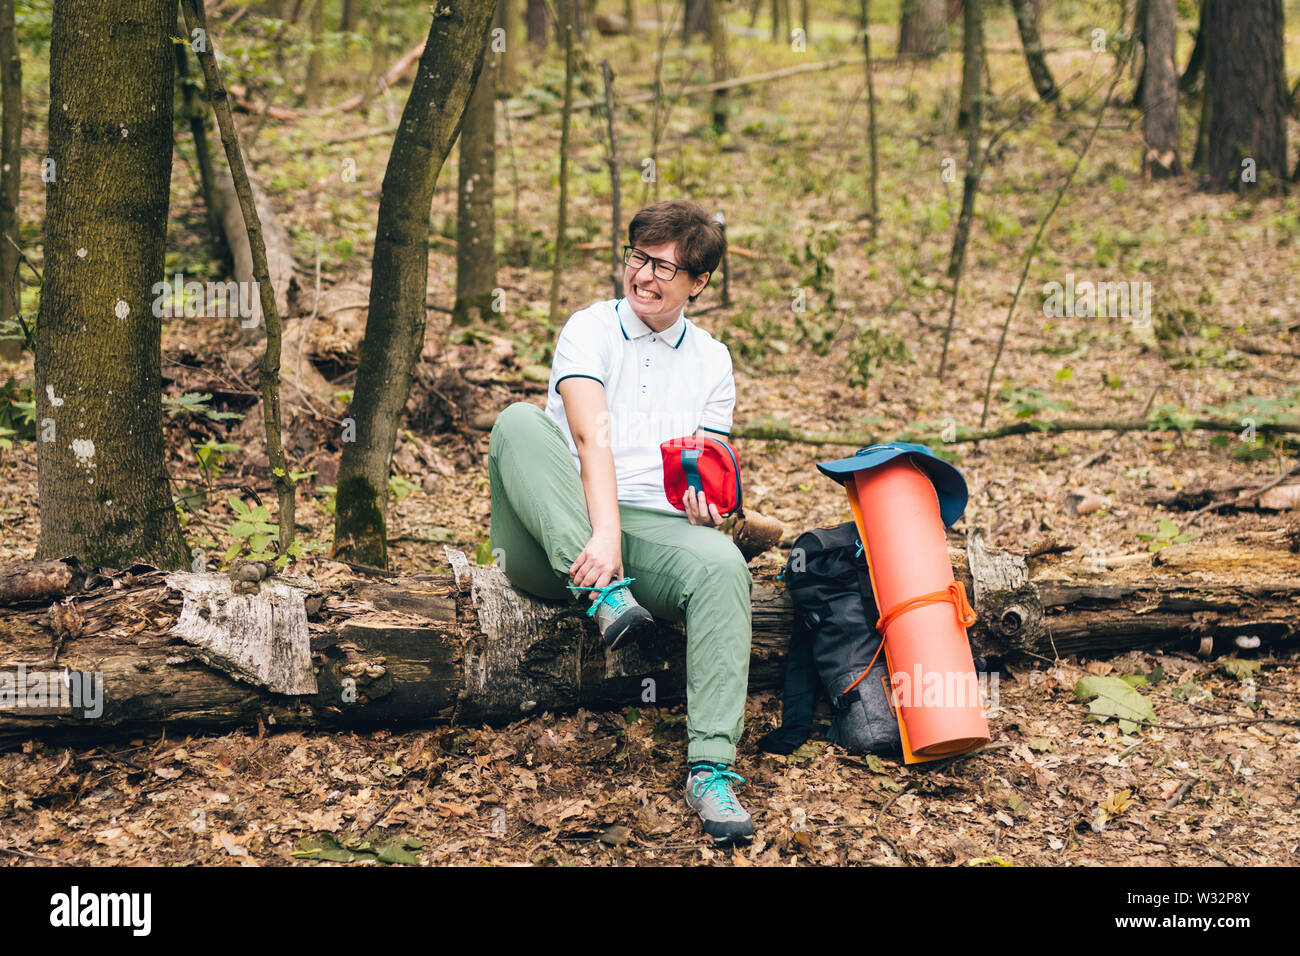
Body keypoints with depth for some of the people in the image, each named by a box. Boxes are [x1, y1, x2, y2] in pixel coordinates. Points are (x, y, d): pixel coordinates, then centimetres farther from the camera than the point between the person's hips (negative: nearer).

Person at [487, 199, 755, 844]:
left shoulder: (710, 360, 17)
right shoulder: (590, 330, 4)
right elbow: (592, 435, -14)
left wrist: (705, 498, -11)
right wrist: (603, 535, -30)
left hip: (655, 527, 2)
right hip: (553, 540, -2)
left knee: (722, 566, -32)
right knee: (518, 421, -29)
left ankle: (711, 770, -36)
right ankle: (604, 594, -40)